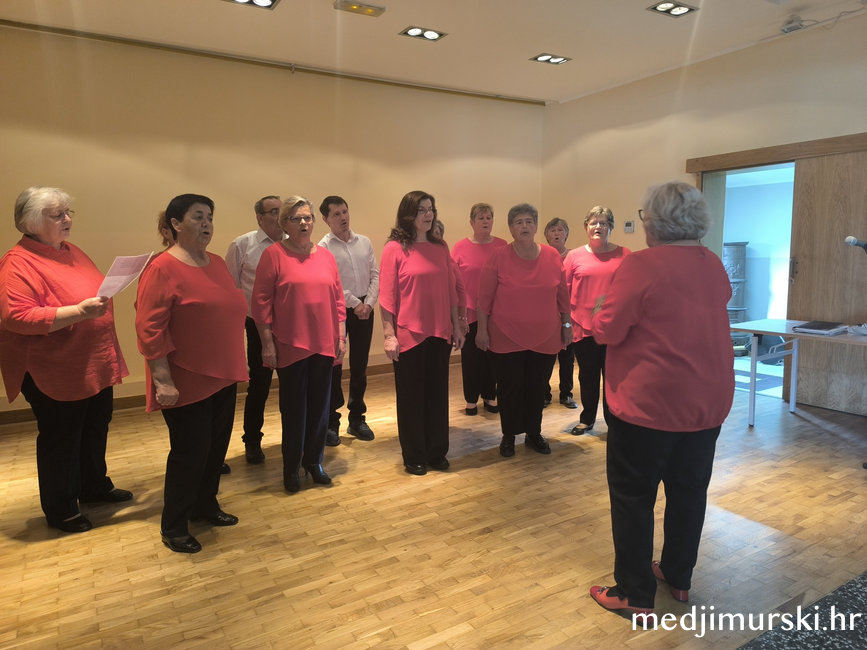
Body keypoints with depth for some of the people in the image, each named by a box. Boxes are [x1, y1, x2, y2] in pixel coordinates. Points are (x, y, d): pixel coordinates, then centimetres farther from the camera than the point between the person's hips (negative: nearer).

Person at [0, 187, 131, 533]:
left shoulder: (72, 252, 10)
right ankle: (60, 510, 25)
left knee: (96, 430, 21)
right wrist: (78, 311, -31)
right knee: (60, 440, 7)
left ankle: (95, 486, 41)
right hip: (56, 373, -8)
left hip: (95, 365, 8)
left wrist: (105, 296, 4)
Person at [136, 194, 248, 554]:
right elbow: (149, 329, -18)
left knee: (217, 446, 17)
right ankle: (173, 527, 22)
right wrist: (163, 380, -20)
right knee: (190, 451, 3)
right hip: (187, 382, -7)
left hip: (223, 376, 7)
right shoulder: (162, 269, -15)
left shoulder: (217, 263, 8)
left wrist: (236, 364, 16)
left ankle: (206, 505, 37)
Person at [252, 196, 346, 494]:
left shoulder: (326, 255, 8)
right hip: (290, 345, -4)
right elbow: (261, 301, -6)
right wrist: (267, 342, -9)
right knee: (294, 407, 7)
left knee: (319, 405, 12)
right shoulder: (273, 254, -4)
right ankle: (291, 467, 23)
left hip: (324, 344, 4)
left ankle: (314, 460, 29)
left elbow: (338, 299, 10)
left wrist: (341, 337, 7)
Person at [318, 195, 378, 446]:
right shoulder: (323, 247, -5)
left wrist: (368, 303, -6)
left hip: (364, 309, 4)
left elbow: (375, 275, 6)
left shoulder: (364, 242, 8)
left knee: (360, 366, 10)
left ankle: (357, 418, 23)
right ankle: (330, 422, 14)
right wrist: (354, 303, -13)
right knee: (333, 366, 2)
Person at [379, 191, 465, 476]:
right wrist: (389, 335, -12)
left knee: (438, 393, 12)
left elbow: (451, 290, 10)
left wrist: (456, 326, 9)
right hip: (409, 334, -4)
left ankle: (437, 452, 28)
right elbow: (387, 296, -8)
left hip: (440, 333, 4)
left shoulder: (440, 247, 7)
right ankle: (414, 457, 23)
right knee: (411, 396, 8)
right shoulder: (394, 249, -6)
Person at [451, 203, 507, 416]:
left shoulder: (502, 246, 1)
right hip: (470, 312, -2)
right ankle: (471, 400, 21)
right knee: (471, 357, 8)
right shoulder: (460, 247, -4)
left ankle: (490, 397, 27)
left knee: (492, 356, 11)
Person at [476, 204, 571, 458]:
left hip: (545, 337, 2)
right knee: (509, 388, 7)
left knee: (537, 388, 12)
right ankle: (509, 436, 25)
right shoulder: (499, 257, -7)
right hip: (507, 338, -2)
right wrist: (482, 329, -6)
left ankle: (534, 434, 30)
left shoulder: (552, 257, 0)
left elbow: (563, 295, 8)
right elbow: (484, 297, -5)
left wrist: (567, 324, 11)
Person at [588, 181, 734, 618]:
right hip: (708, 400, 7)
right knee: (689, 489, 20)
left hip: (650, 402, -7)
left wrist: (601, 308, 5)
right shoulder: (713, 264, 5)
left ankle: (635, 594, 17)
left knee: (633, 496, 7)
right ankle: (678, 576, 36)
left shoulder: (641, 265, -17)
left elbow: (606, 331, -15)